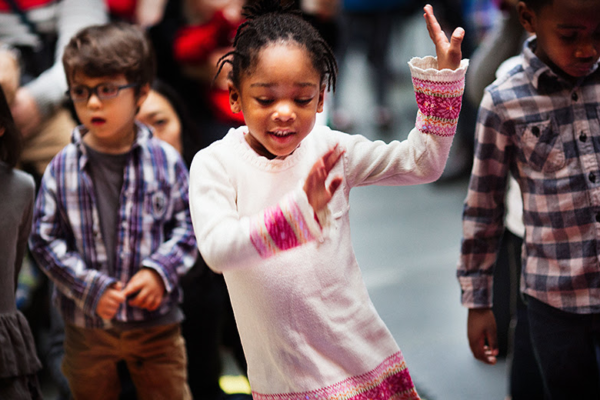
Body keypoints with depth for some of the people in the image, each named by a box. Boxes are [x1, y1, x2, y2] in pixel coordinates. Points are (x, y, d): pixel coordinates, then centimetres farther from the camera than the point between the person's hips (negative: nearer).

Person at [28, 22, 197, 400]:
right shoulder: (63, 168, -6)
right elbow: (45, 239, -5)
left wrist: (160, 271, -15)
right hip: (87, 324, 1)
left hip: (156, 319, -1)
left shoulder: (166, 160, -6)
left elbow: (187, 225, 1)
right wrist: (91, 289, -14)